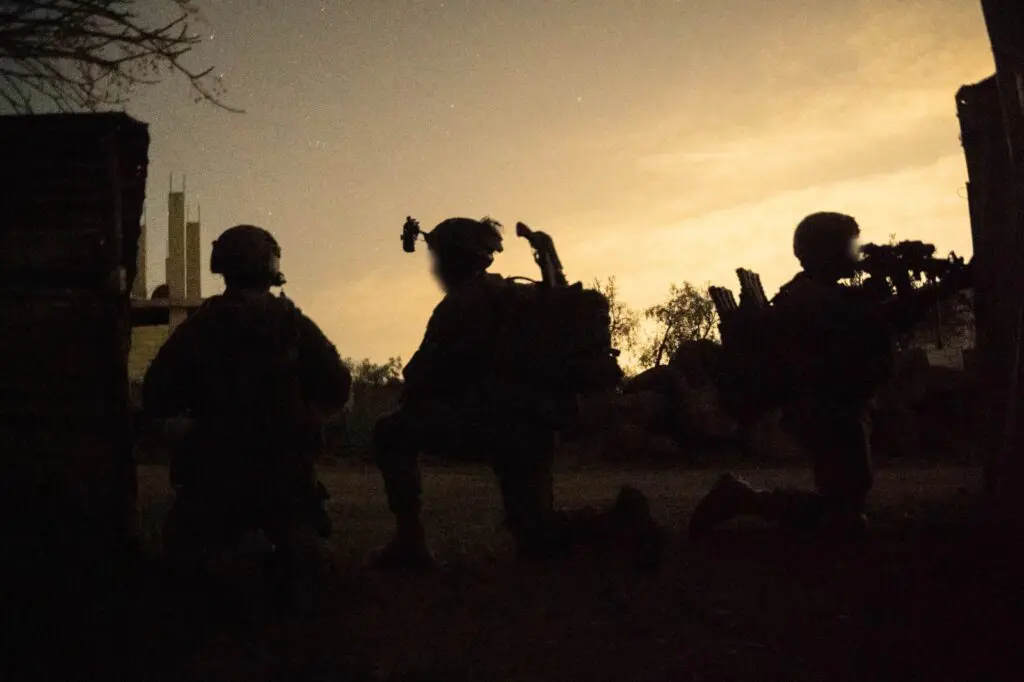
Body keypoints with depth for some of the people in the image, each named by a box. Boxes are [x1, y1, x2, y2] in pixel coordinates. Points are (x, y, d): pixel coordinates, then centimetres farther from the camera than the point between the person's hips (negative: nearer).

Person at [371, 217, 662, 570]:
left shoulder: (462, 302, -4)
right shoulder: (512, 294, 22)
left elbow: (429, 369, -9)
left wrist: (412, 404, 10)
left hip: (496, 419, -8)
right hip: (534, 425, 9)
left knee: (390, 433, 2)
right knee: (536, 538, 15)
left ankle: (409, 542, -4)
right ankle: (620, 519, -5)